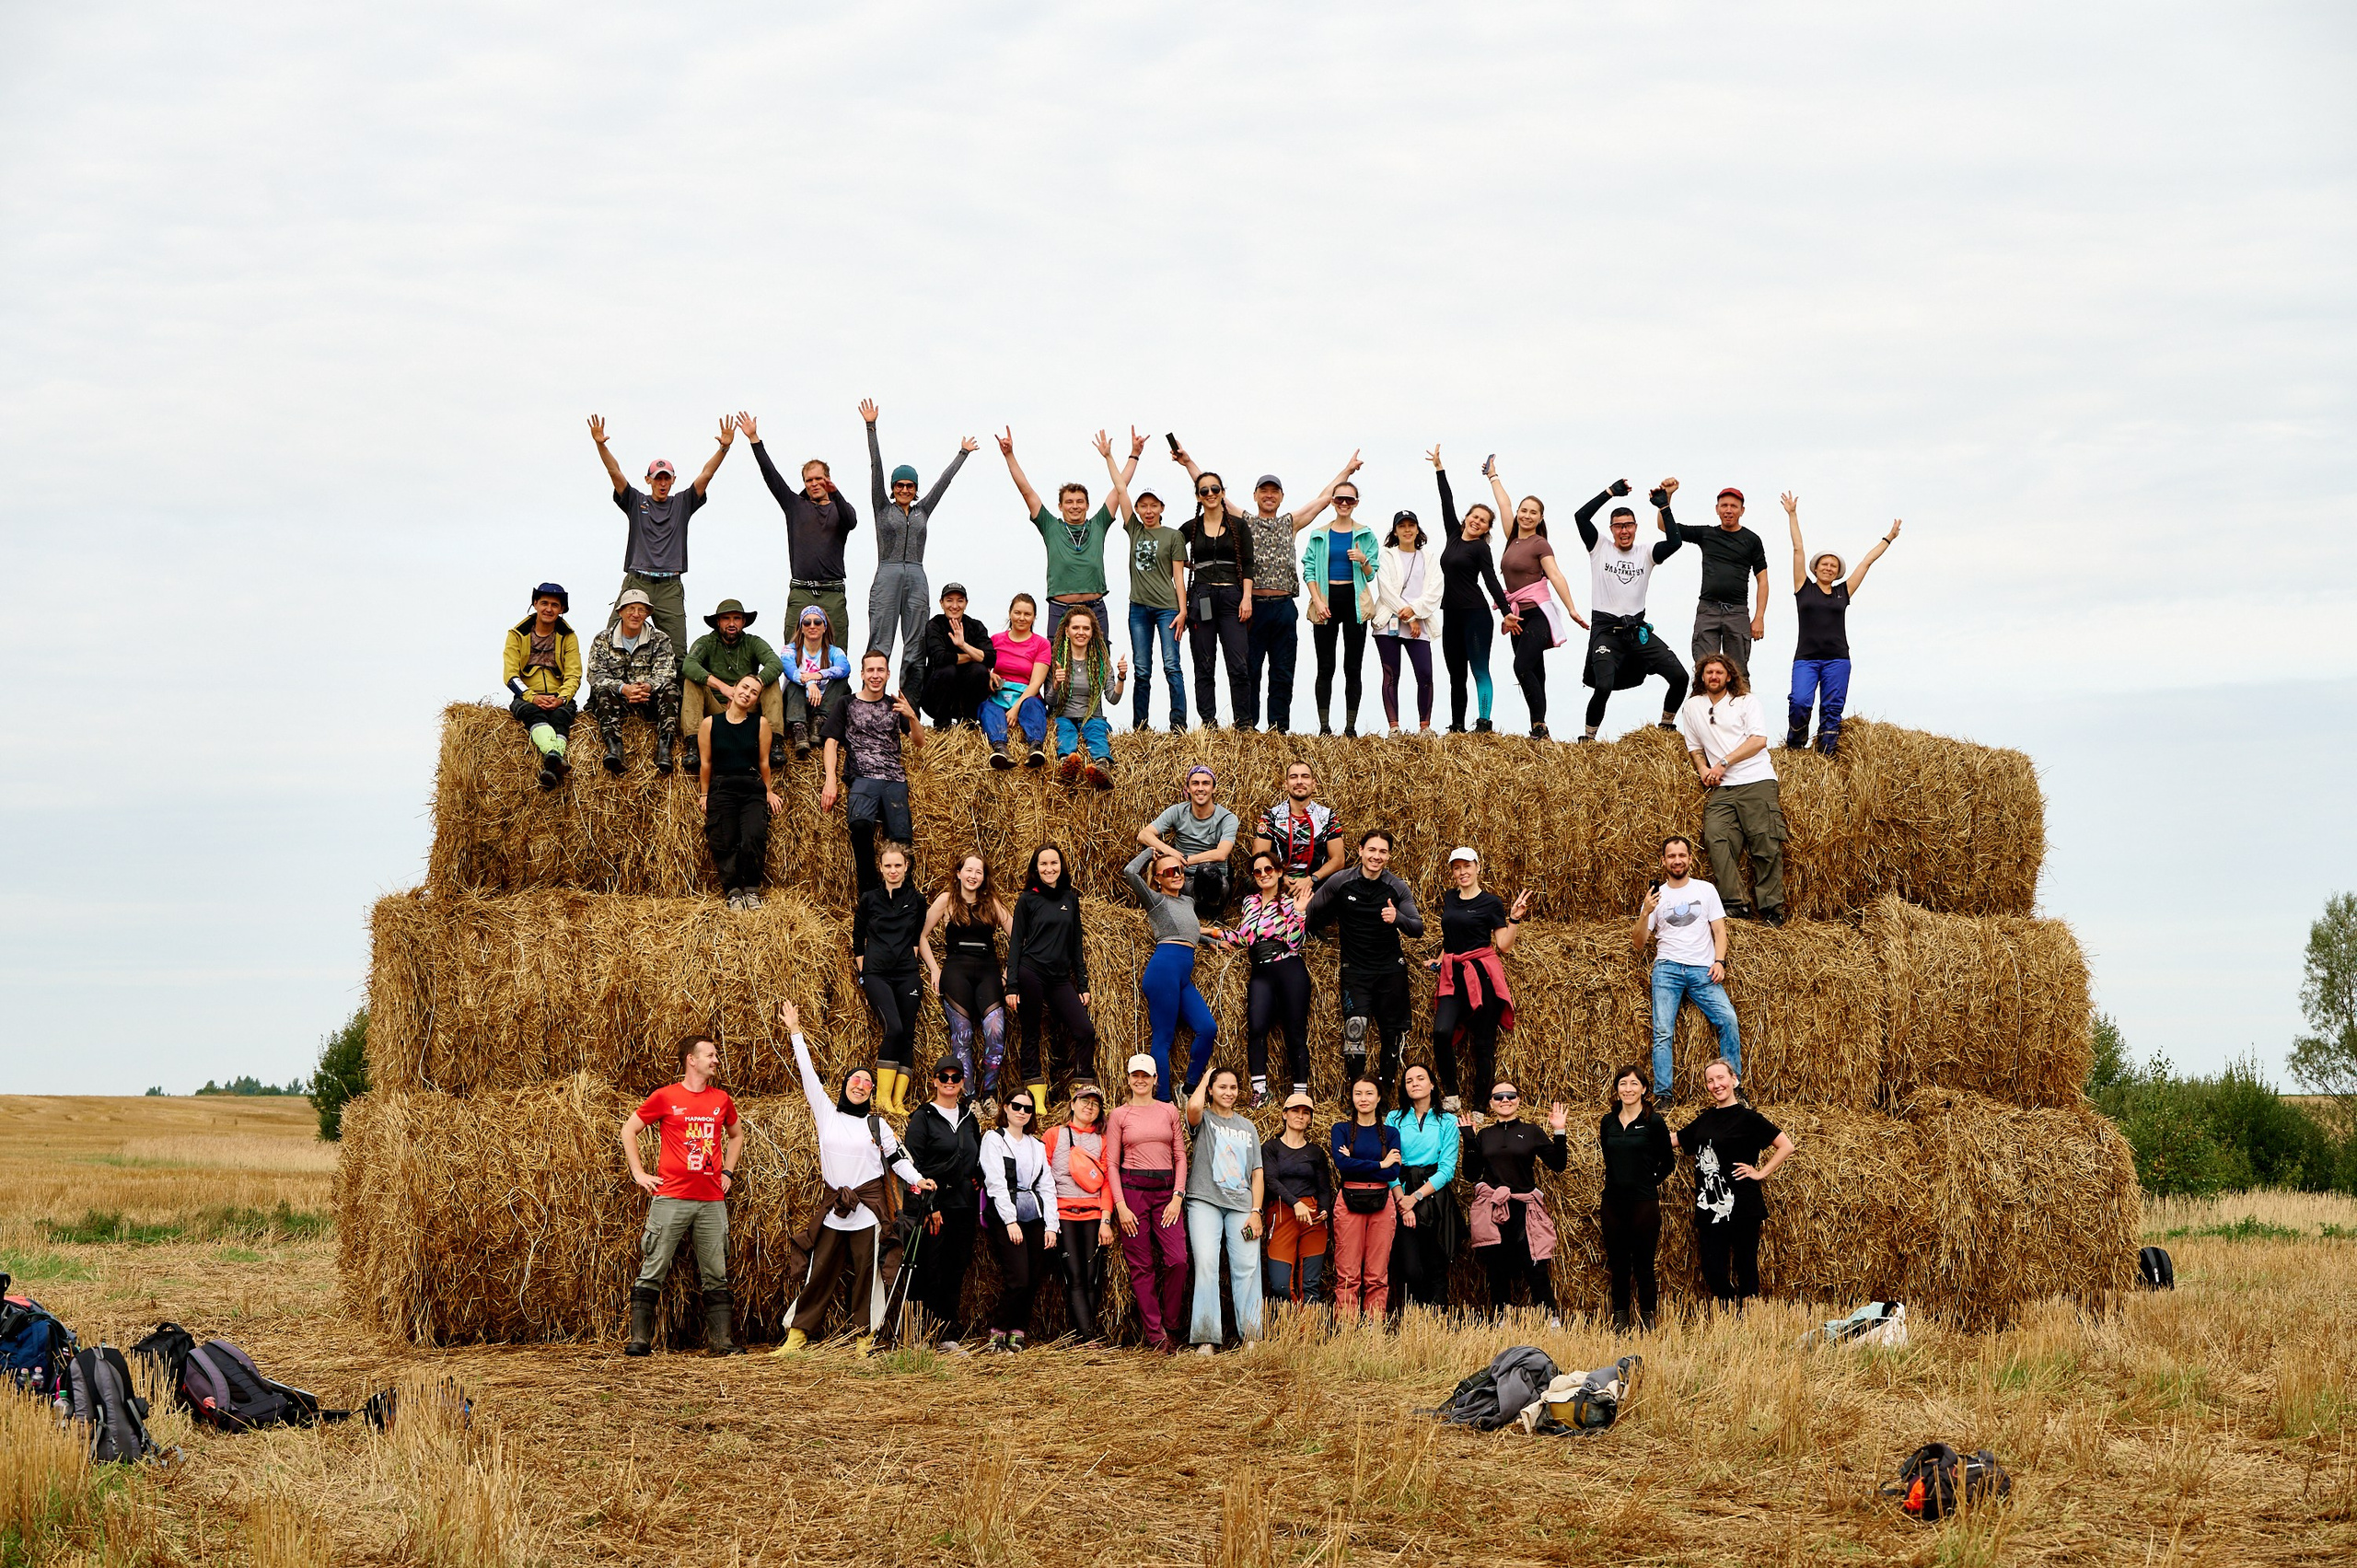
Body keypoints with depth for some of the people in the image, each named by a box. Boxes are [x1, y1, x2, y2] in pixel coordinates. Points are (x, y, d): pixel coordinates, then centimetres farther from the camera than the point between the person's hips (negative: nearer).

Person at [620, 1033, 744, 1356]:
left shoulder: (721, 1099, 10)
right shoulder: (665, 1097, -1)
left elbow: (736, 1135, 28)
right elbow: (629, 1130, 6)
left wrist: (728, 1172, 15)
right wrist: (639, 1174, 0)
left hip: (711, 1200, 4)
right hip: (671, 1197, -4)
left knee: (716, 1274, 5)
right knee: (653, 1269, -3)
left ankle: (722, 1341, 9)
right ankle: (640, 1339, 1)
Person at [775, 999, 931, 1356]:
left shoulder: (877, 1125, 7)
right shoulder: (826, 1113, 7)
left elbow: (897, 1158, 12)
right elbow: (809, 1075, 8)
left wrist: (917, 1179, -5)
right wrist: (795, 1033, 8)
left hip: (869, 1209, -1)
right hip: (833, 1208, 1)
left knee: (868, 1274, 0)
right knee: (819, 1273, 2)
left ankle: (865, 1338, 7)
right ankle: (797, 1335, 7)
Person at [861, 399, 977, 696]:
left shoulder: (923, 511, 17)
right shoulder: (883, 509, 9)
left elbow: (943, 481, 22)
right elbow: (876, 469, 4)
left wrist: (963, 453, 26)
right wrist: (871, 428, 0)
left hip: (916, 579, 3)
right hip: (887, 577, -3)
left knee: (916, 649, 1)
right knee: (879, 646, -8)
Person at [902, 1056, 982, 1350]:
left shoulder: (969, 1119, 15)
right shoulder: (924, 1118, -2)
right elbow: (913, 1165, -8)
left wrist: (976, 1183, 6)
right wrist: (927, 1206, -14)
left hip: (963, 1208, 5)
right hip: (934, 1207, -5)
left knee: (956, 1271, 6)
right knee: (930, 1273, -7)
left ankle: (950, 1336, 10)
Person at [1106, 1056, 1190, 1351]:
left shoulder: (1169, 1111, 11)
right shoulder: (1119, 1115, 6)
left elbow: (1180, 1156, 9)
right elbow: (1111, 1163, 3)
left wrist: (1177, 1197, -3)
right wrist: (1120, 1205, -7)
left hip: (1166, 1191, 1)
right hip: (1132, 1190, -1)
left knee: (1177, 1260, -12)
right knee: (1141, 1267, -3)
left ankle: (1171, 1328, 3)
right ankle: (1155, 1335, 0)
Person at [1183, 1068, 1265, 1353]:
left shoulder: (1247, 1127, 20)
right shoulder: (1203, 1119, 8)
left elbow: (1257, 1171, 16)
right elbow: (1194, 1106, -19)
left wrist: (1256, 1211, 4)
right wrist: (1204, 1079, 2)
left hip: (1241, 1204, 3)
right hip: (1205, 1201, -3)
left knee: (1247, 1268, -5)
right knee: (1206, 1264, -13)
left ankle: (1250, 1336, -2)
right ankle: (1206, 1339, -14)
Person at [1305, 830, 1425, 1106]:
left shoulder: (1398, 888, -4)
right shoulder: (1340, 883, -6)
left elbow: (1418, 928, -11)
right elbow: (1312, 912, 10)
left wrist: (1398, 918, -30)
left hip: (1391, 970, 1)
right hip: (1355, 969, -1)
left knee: (1392, 1032, 6)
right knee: (1354, 1028, -16)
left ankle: (1386, 1090, 19)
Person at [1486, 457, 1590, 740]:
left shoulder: (1540, 544, -5)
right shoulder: (1513, 539, 12)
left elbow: (1555, 575, -14)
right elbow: (1504, 505, 24)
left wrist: (1572, 610, -22)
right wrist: (1493, 476, 37)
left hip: (1538, 613, -7)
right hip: (1518, 615, 7)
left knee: (1522, 667, -20)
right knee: (1534, 674, 5)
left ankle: (1540, 726, -20)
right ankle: (1538, 730, 3)